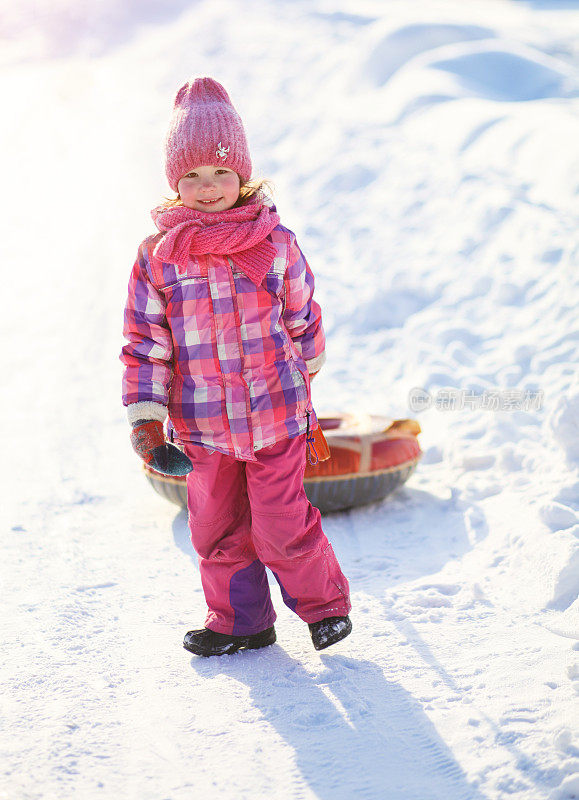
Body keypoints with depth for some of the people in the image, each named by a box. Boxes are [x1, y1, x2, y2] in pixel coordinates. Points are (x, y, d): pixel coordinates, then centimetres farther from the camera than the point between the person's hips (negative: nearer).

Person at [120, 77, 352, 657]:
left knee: (281, 527, 0)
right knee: (216, 530, 14)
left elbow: (302, 316, 8)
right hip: (202, 422, 3)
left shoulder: (274, 244, -6)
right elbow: (145, 341, 1)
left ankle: (325, 603, 25)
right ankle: (239, 621, 33)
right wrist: (145, 412, -4)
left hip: (275, 413, -2)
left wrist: (305, 374, 18)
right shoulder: (158, 256, -3)